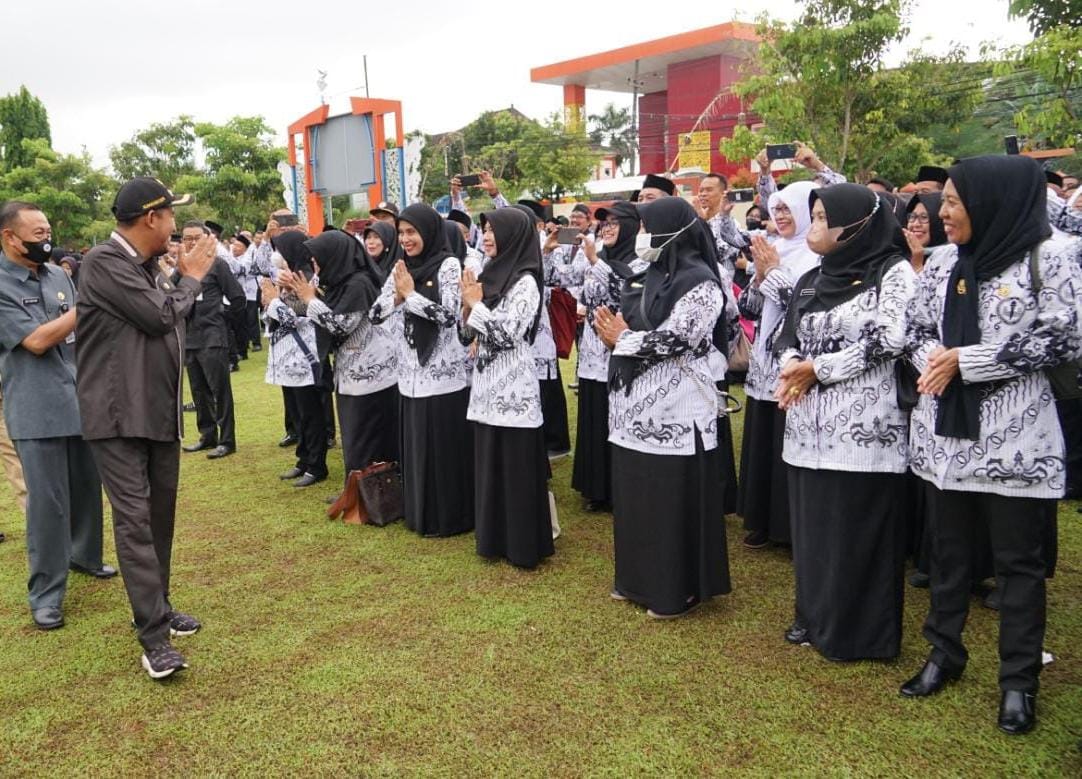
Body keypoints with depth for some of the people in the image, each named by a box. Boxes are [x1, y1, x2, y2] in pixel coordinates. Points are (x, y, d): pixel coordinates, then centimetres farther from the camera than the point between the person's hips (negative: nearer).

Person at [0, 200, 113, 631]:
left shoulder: (58, 274, 8)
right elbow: (36, 340, -18)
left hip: (81, 400, 6)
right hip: (38, 410, -6)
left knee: (88, 487, 17)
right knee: (48, 500, -2)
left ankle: (83, 554, 38)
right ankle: (46, 593, 10)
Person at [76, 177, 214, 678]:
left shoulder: (150, 266, 11)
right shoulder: (103, 262, -13)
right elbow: (160, 315, -17)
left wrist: (187, 275, 9)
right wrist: (192, 277, -4)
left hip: (161, 409, 8)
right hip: (119, 413, -8)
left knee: (161, 514, 13)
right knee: (134, 519, -9)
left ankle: (158, 608, 27)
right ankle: (155, 637, -7)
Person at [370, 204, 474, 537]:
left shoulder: (448, 265, -8)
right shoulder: (401, 270, 9)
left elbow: (449, 315, -20)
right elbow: (375, 315, 6)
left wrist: (411, 294, -13)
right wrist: (397, 295, -11)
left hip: (443, 373, -6)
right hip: (411, 372, 6)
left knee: (445, 448, 2)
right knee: (416, 447, 13)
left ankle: (450, 516, 14)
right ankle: (420, 513, 26)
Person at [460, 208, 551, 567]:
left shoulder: (525, 282, -11)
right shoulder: (488, 276, 12)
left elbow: (508, 334, -20)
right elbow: (467, 335, 13)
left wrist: (476, 303, -10)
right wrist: (467, 304, -4)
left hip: (514, 388, -8)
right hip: (486, 385, 8)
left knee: (518, 469, 0)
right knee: (488, 466, 13)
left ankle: (523, 545, 11)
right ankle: (494, 537, 25)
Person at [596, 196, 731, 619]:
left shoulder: (699, 283, -11)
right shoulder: (646, 278, 15)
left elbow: (673, 341, -20)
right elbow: (625, 324, 16)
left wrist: (621, 339, -9)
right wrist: (612, 330, -7)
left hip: (675, 411, -8)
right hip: (635, 406, 8)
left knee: (674, 500, 1)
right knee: (635, 496, 15)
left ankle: (677, 589, 15)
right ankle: (638, 578, 30)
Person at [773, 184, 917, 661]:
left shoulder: (894, 272, -5)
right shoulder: (812, 280, 14)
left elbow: (888, 341, -15)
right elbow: (787, 338, 13)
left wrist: (818, 368, -13)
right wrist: (791, 365, -10)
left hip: (864, 426, -6)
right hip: (810, 425, 6)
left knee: (858, 530, 2)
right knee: (811, 523, 13)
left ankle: (857, 632, 17)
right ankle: (814, 615, 29)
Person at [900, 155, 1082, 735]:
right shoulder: (941, 263, 8)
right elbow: (916, 330, 13)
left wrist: (964, 359, -14)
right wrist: (932, 359, -10)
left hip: (1014, 434, -5)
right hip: (945, 429, 5)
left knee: (1018, 557, 5)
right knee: (947, 547, 15)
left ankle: (1019, 679, 20)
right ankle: (944, 653, 31)